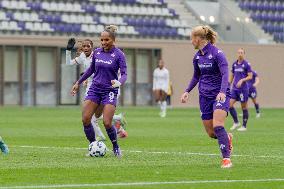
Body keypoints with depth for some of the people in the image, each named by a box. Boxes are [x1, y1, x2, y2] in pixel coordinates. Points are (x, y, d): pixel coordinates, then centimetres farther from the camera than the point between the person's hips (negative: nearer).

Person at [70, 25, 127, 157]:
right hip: (95, 88, 5)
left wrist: (119, 83, -35)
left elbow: (124, 74, -14)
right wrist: (78, 83, 23)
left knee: (107, 123, -14)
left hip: (110, 91, -5)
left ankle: (116, 147, 11)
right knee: (85, 119, -8)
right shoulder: (96, 52, 6)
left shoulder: (118, 55, -8)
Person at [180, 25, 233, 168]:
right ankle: (227, 138, 36)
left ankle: (226, 158, -19)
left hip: (220, 95, -7)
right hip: (205, 96, 7)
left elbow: (225, 74, -24)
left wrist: (222, 92, -38)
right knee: (211, 133, 4)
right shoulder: (197, 56, 8)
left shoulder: (217, 53, -14)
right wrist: (187, 91, 12)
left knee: (217, 126, -24)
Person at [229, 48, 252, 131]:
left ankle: (244, 126, 9)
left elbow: (250, 76, -7)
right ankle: (236, 122, 8)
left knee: (244, 107, 1)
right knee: (230, 104, -7)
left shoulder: (246, 64, -5)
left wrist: (242, 80, -21)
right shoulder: (234, 64, 11)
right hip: (234, 88, 5)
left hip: (243, 88, -5)